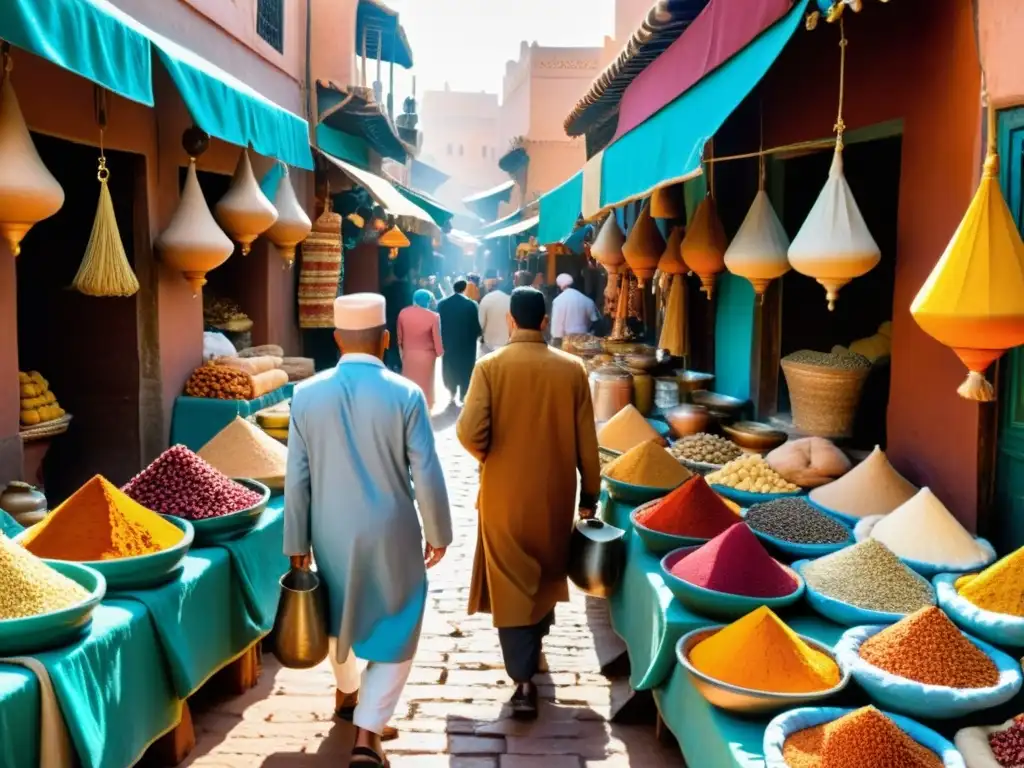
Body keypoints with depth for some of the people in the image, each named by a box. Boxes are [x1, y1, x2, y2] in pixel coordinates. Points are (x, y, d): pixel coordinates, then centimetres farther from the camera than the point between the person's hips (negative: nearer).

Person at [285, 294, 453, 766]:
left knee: (339, 613, 27)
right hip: (391, 535, -3)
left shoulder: (307, 394, -7)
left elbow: (297, 477, -3)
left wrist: (298, 542, 6)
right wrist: (438, 532, 3)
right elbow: (427, 475, -11)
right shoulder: (405, 395, -15)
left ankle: (346, 693, 49)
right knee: (396, 631, 11)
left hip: (331, 532, 3)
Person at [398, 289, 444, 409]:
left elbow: (400, 335, 1)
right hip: (426, 355, -3)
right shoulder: (433, 316, -22)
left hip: (408, 353, 3)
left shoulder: (403, 313, -10)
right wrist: (439, 352, 3)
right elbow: (437, 338, -14)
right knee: (424, 382, 14)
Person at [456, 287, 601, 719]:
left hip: (504, 493, -2)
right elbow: (586, 441, -2)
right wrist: (590, 492, 9)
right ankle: (535, 641, 44)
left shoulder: (490, 367, -11)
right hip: (554, 493, 3)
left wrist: (488, 458, 2)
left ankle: (524, 682, 0)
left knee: (511, 583, 5)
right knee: (545, 571, 24)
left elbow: (470, 432, -19)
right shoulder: (572, 369, -6)